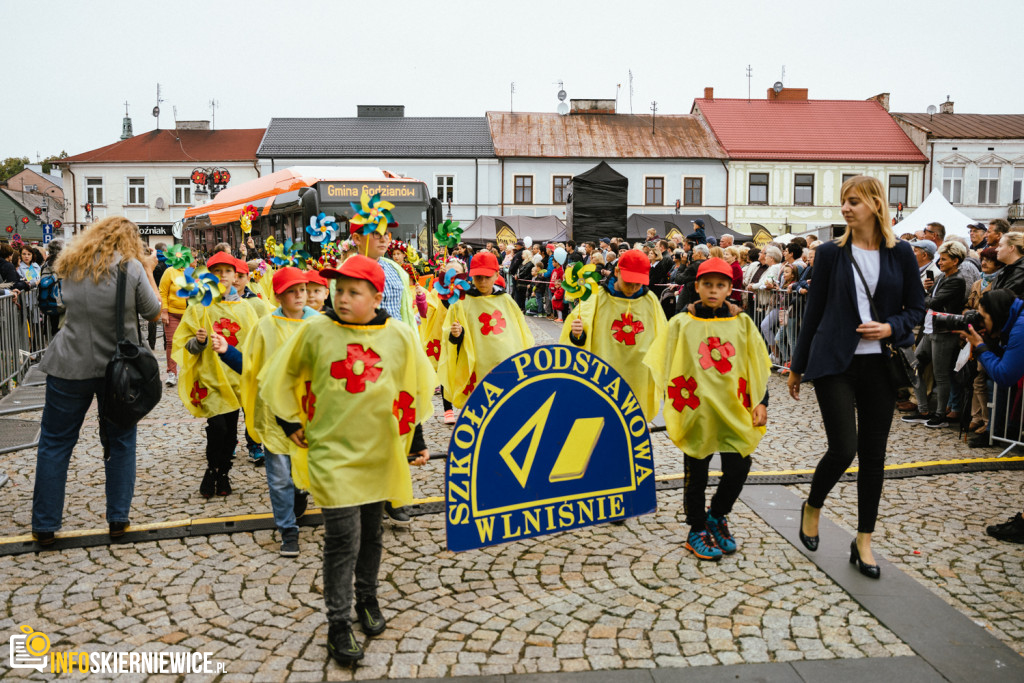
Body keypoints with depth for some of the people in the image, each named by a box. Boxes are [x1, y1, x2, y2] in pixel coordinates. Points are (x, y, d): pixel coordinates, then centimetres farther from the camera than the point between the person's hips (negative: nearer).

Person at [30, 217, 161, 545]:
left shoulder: (73, 265, 4)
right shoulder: (131, 267, -8)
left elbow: (69, 302, 16)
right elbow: (153, 311, -2)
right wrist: (149, 271, 7)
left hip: (71, 366, 2)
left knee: (55, 443, 12)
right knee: (120, 441, 12)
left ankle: (45, 526, 18)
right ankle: (118, 519, 16)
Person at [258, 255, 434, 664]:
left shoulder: (400, 336, -5)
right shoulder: (315, 330, -8)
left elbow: (415, 391, 7)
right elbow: (280, 378, 6)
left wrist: (416, 442, 9)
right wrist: (290, 422, 5)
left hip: (379, 453, 2)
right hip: (332, 453, -2)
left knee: (371, 534, 17)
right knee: (343, 540, -3)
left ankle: (367, 599, 39)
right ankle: (338, 624, 13)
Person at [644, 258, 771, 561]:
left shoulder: (742, 324, 6)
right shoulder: (682, 324, 1)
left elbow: (759, 367, 9)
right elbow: (666, 368, 2)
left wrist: (761, 402, 2)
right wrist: (675, 404, -4)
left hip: (735, 412, 2)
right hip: (697, 413, -2)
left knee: (738, 469, 3)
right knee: (696, 475, 7)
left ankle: (717, 516, 30)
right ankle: (697, 530, 25)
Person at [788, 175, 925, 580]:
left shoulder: (901, 254, 4)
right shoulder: (831, 253, 2)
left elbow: (917, 308, 9)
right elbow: (814, 310, 5)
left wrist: (891, 327, -13)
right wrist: (798, 366, 9)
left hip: (880, 364, 2)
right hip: (834, 362, -2)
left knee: (873, 455, 7)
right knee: (843, 448, -11)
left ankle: (863, 542, 21)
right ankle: (813, 507, 20)